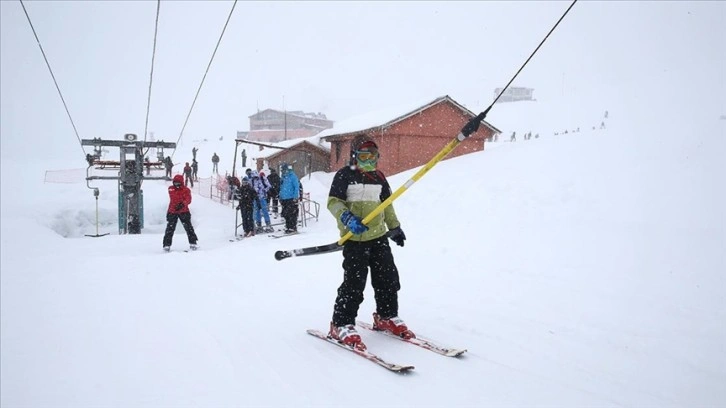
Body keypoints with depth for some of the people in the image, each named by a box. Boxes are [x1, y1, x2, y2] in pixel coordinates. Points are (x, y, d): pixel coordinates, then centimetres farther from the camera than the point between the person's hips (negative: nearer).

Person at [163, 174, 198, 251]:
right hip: (172, 212, 2)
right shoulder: (171, 189, 3)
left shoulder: (186, 190, -7)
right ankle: (167, 245, 6)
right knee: (170, 228, 0)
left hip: (184, 211, -2)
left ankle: (193, 243, 3)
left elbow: (188, 200, -22)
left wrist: (182, 204, -39)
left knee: (188, 227, -3)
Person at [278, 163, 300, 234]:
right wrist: (280, 197, 21)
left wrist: (295, 196, -15)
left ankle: (293, 228, -3)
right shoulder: (283, 178, 16)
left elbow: (297, 187, -9)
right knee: (285, 214, 8)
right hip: (284, 199, 7)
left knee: (292, 214, -8)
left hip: (292, 199, -7)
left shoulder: (293, 176, -6)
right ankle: (288, 227, 17)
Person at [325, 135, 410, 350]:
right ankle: (341, 325, 2)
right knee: (354, 282, -10)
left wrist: (395, 227, 26)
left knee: (388, 277, 9)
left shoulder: (379, 177, 14)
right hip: (354, 238, -6)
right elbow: (333, 201, -8)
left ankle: (386, 317, 27)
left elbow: (387, 203, 24)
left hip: (379, 236, 6)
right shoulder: (344, 175, -4)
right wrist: (347, 218, -25)